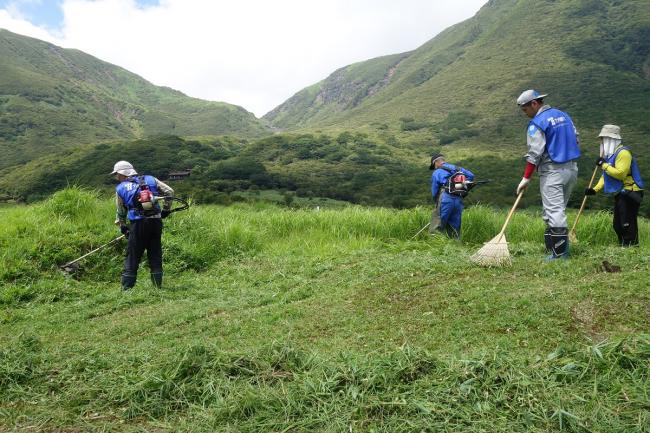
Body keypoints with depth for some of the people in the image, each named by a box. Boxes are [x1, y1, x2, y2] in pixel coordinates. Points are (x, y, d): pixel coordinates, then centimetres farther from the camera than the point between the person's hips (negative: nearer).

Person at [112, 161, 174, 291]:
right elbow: (169, 191, 6)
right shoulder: (150, 179, 10)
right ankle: (158, 285, 14)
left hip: (138, 224, -2)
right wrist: (166, 209, 16)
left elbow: (121, 212, 14)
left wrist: (123, 227, 29)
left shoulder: (120, 189, 7)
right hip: (156, 221, 3)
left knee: (132, 256, 6)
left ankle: (127, 287, 9)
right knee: (155, 255, 11)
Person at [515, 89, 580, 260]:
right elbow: (576, 140, 17)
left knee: (554, 211, -6)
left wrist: (526, 178, -15)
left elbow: (534, 153, -17)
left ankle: (560, 254, -6)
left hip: (552, 171, -8)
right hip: (571, 169, 8)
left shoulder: (537, 123, -11)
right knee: (559, 209, 17)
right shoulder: (563, 115, 13)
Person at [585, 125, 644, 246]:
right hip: (620, 194, 11)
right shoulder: (610, 154, 16)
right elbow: (606, 176, 16)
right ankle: (623, 247, 21)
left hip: (629, 193, -11)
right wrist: (595, 189, 4)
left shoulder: (623, 153, -17)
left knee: (627, 224, -11)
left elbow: (620, 173, -28)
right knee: (618, 225, 14)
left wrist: (604, 165, -19)